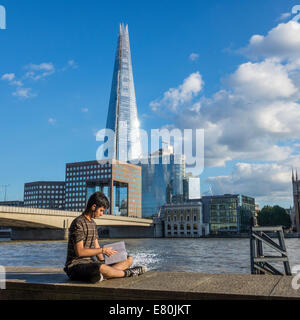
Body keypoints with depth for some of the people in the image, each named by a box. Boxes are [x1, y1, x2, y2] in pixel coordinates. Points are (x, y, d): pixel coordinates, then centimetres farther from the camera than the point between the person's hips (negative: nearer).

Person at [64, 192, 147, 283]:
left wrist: (103, 261, -2)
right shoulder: (78, 223, -13)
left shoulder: (93, 223, 16)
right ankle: (126, 273, -15)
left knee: (129, 259, 1)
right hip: (76, 265, -9)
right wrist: (103, 250, -15)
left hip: (91, 263, 9)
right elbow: (79, 252, -19)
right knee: (101, 268, -41)